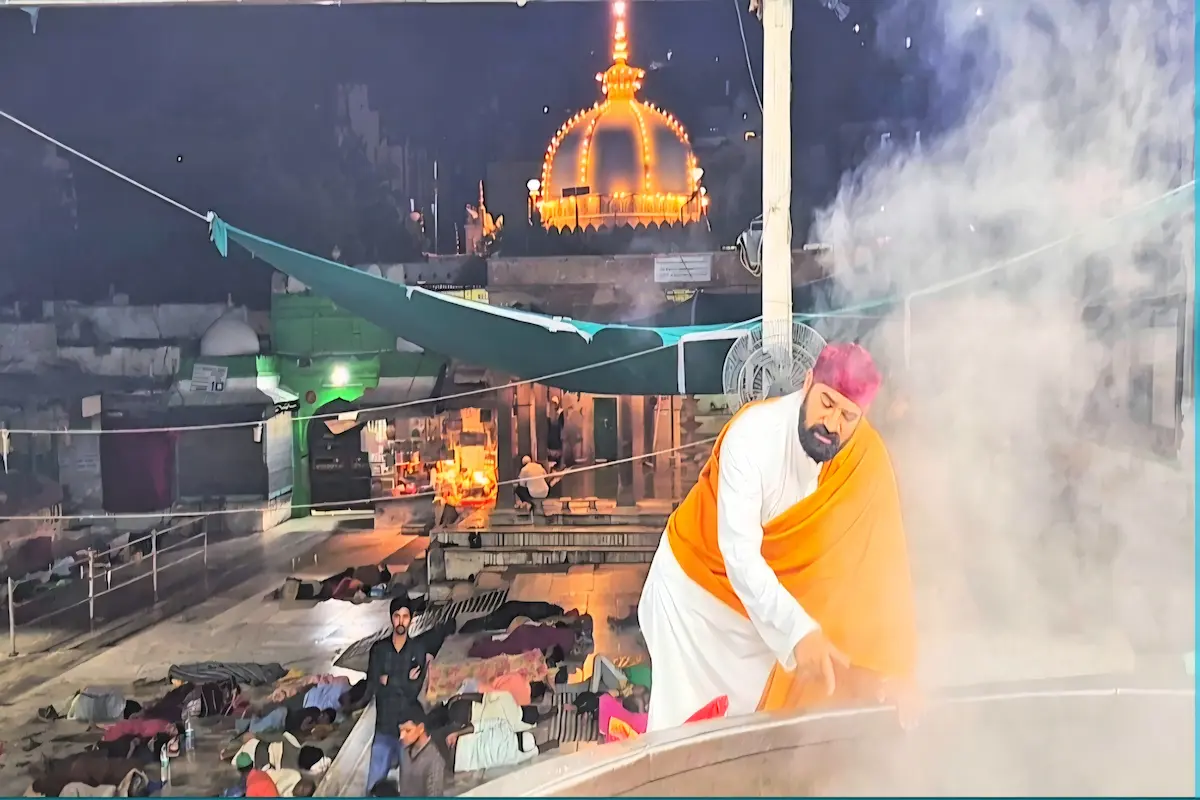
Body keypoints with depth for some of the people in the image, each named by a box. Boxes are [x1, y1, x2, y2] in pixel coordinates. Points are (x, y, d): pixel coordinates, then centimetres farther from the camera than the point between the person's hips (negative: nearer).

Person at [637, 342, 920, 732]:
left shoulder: (867, 456, -18)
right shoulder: (752, 434, -29)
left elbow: (877, 563, -17)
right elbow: (739, 555, -33)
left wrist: (892, 668, -23)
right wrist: (799, 630, -43)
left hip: (774, 592, 4)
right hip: (694, 579, -3)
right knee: (682, 719, -2)